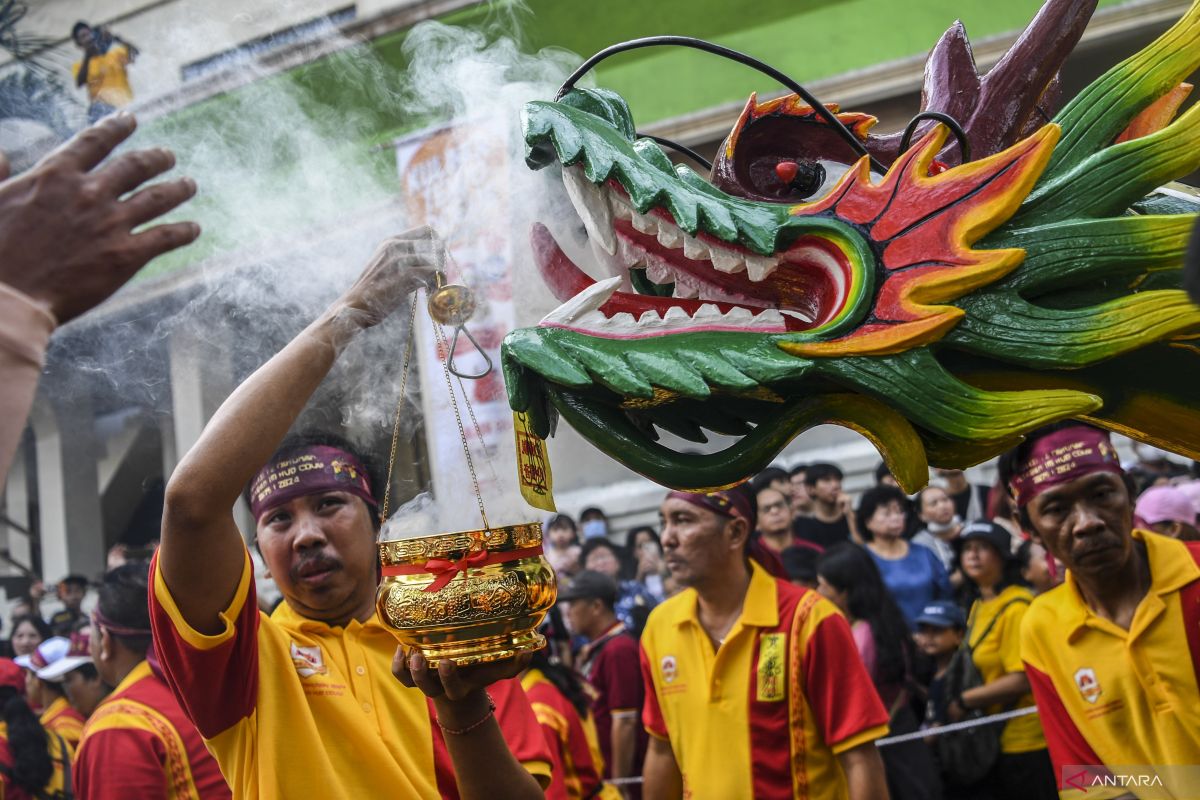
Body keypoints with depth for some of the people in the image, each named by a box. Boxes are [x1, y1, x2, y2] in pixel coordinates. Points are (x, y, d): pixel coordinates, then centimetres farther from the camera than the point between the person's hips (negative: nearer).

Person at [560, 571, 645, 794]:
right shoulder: (594, 651, 13)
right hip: (596, 775, 9)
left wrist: (619, 783, -19)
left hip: (612, 777, -9)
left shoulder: (618, 650, -16)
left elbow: (625, 723, -19)